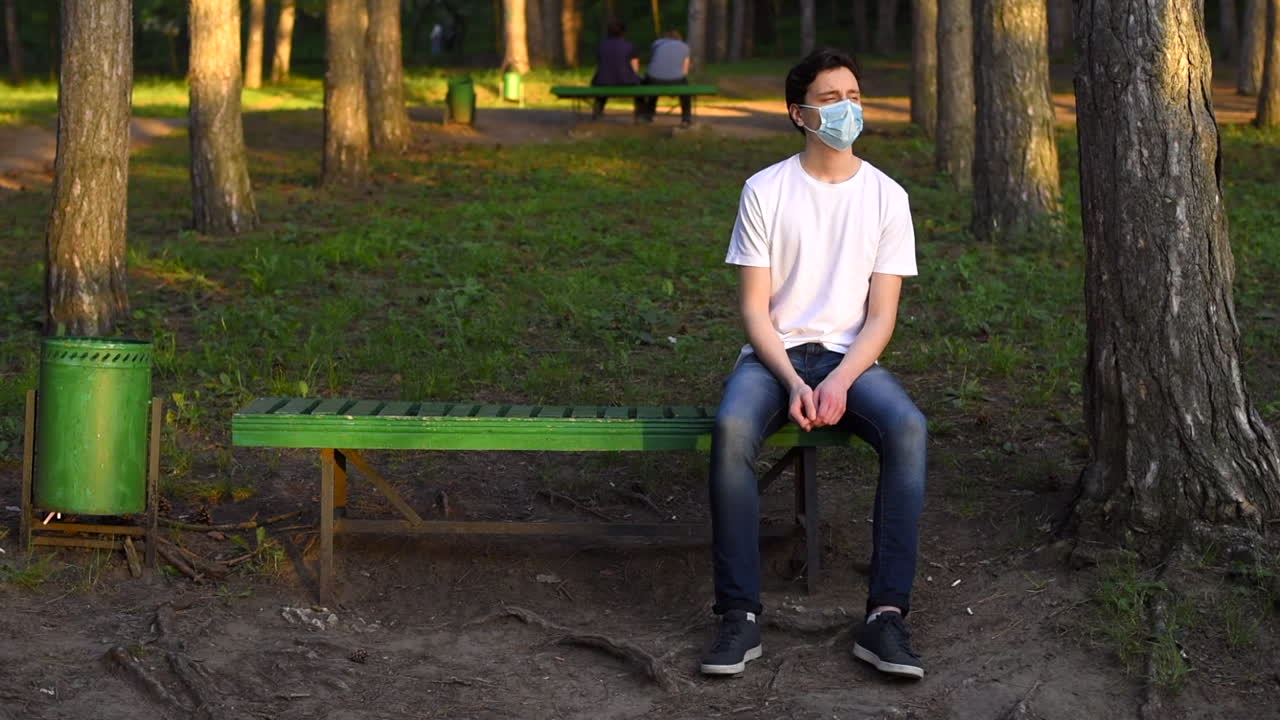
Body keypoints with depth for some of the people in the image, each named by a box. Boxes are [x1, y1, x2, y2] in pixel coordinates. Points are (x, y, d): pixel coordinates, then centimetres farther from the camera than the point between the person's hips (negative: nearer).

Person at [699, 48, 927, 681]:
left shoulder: (886, 197, 2)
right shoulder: (765, 191, -1)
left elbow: (881, 314, -1)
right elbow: (754, 308, -3)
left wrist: (839, 381, -19)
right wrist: (793, 382, -19)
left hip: (850, 355, 1)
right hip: (774, 354, -1)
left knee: (908, 428, -31)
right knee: (732, 428, -34)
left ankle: (886, 616, -29)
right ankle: (739, 615, -28)